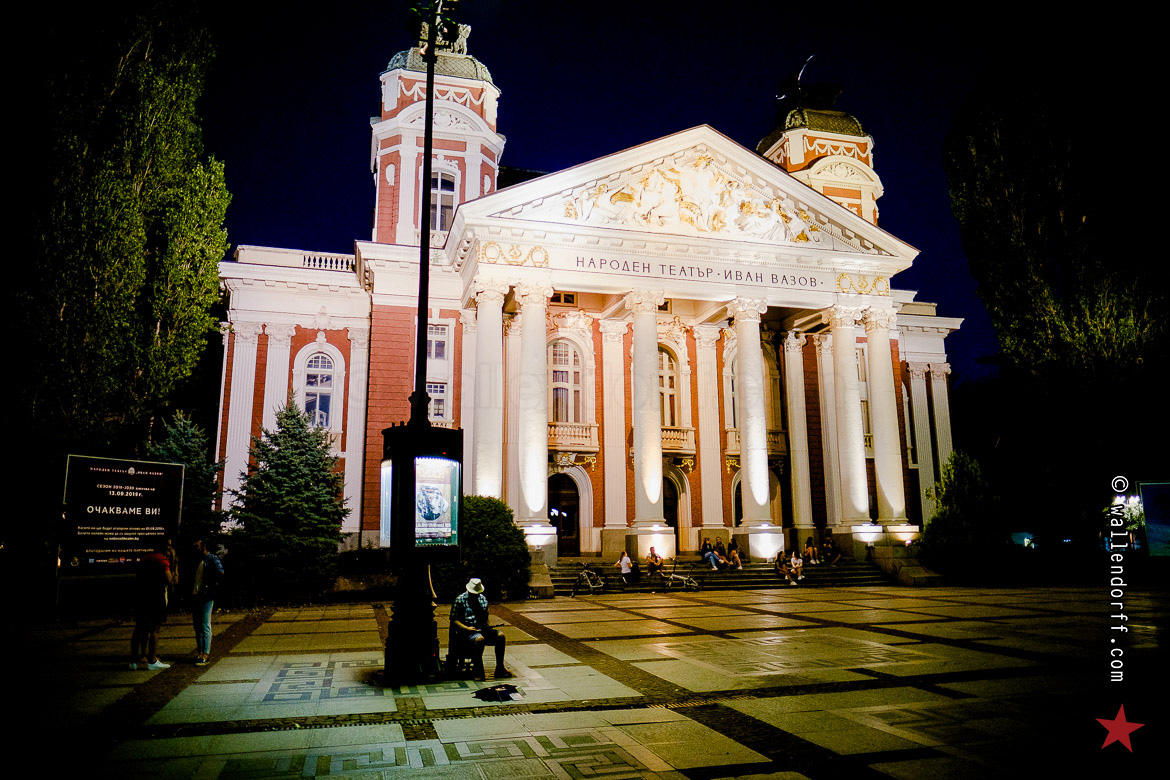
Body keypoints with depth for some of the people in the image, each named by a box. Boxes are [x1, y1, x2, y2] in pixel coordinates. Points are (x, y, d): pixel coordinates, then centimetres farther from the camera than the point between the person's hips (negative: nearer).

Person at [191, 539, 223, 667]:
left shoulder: (212, 559, -8)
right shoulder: (198, 561, 16)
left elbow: (221, 573, -19)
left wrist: (213, 587, -14)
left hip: (206, 597, -8)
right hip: (195, 596, 8)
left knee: (205, 626, -8)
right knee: (197, 626, 11)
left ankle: (205, 655, -7)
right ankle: (199, 652, 18)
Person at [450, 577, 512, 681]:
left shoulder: (483, 599, 18)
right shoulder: (460, 600, -1)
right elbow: (454, 619, -6)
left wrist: (487, 626, 3)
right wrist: (467, 628, -19)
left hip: (482, 629, 6)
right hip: (467, 631, -6)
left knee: (500, 636, -16)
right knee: (479, 639, -37)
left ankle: (500, 668, -5)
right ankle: (479, 671, -29)